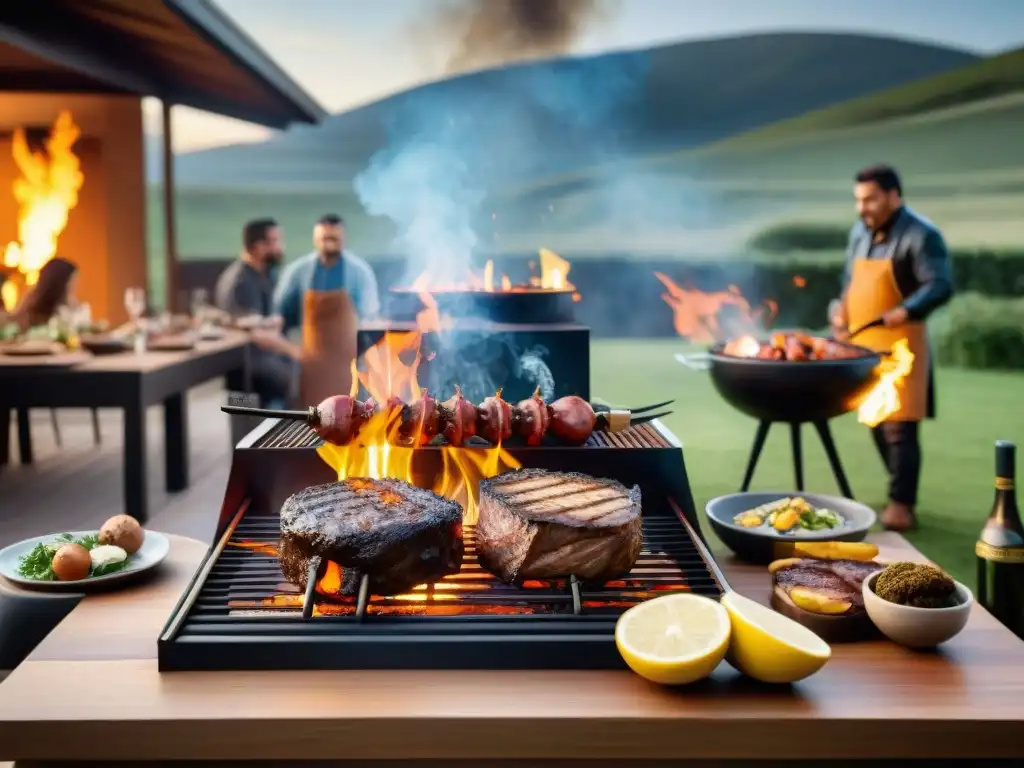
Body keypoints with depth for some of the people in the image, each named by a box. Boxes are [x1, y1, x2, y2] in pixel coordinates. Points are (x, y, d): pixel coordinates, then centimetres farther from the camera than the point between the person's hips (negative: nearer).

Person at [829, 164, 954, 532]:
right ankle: (900, 496, 27)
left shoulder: (921, 235, -11)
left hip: (899, 346, -8)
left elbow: (940, 286, -18)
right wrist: (840, 310, 6)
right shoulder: (860, 232, 13)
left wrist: (907, 310, -32)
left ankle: (901, 505, -1)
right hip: (862, 344, 8)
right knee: (876, 423, 13)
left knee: (899, 427, -8)